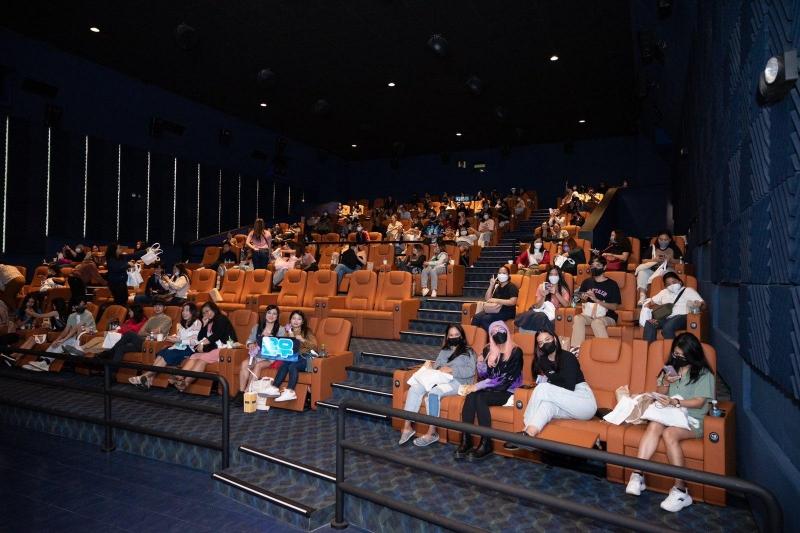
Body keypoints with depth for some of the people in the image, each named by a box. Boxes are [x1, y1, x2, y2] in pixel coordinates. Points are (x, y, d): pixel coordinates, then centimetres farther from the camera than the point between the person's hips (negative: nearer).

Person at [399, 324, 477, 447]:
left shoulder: (468, 351, 10)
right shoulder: (443, 351, 29)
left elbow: (471, 371, -6)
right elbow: (437, 365, 17)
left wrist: (451, 370, -15)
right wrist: (431, 366, -8)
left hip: (457, 382, -6)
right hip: (439, 379, 6)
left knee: (432, 393, -35)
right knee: (414, 388, -22)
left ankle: (432, 433, -28)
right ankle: (407, 427, -22)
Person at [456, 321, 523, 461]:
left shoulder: (516, 352, -7)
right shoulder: (488, 350, 9)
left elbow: (506, 379, -16)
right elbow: (484, 376, 12)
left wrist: (478, 386, -19)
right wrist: (480, 363, -11)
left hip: (507, 391, -4)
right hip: (490, 389, 4)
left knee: (480, 398, -31)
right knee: (471, 396, -28)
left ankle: (486, 443, -24)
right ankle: (466, 440, -27)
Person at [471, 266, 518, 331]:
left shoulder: (512, 287, -3)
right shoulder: (496, 286, 14)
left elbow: (512, 302, -19)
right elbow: (487, 299, 8)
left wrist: (497, 300, -24)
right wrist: (491, 285, -1)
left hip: (507, 311, -6)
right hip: (495, 309, 6)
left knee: (485, 318, -30)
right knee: (476, 317, -21)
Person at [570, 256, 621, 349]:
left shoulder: (612, 284, 0)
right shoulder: (587, 282, 12)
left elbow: (614, 306, -7)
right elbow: (583, 301, 23)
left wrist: (596, 300, -18)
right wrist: (584, 299, -3)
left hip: (607, 316, -3)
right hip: (589, 314, 4)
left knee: (596, 322, -37)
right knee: (577, 318, -29)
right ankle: (576, 348, -32)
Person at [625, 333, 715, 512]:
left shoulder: (704, 374, 0)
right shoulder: (670, 368, 14)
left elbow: (699, 402, -8)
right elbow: (660, 395, 16)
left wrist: (676, 402, -22)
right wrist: (665, 383, -5)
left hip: (691, 420, -4)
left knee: (669, 434, -35)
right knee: (653, 425, -31)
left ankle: (680, 490, -30)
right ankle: (637, 474, -38)